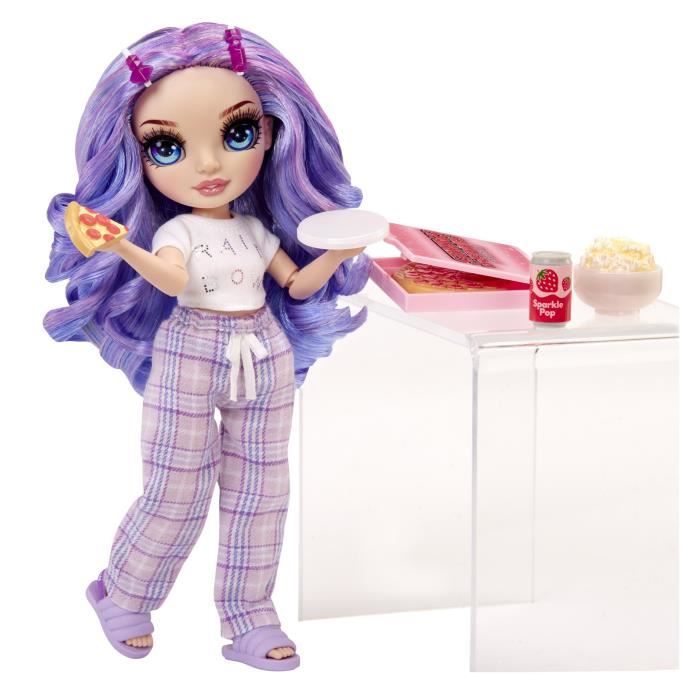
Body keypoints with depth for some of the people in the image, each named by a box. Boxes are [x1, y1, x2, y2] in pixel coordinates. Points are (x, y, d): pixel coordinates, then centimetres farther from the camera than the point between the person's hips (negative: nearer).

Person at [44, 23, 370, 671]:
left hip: (265, 357, 5)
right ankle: (123, 597, 20)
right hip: (191, 356, -5)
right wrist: (124, 249, -47)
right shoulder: (175, 231, -10)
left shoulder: (258, 229, 4)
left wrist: (337, 252, -5)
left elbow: (299, 283, 12)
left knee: (258, 490, 8)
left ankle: (248, 617, 17)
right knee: (176, 491, -1)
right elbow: (171, 279, -29)